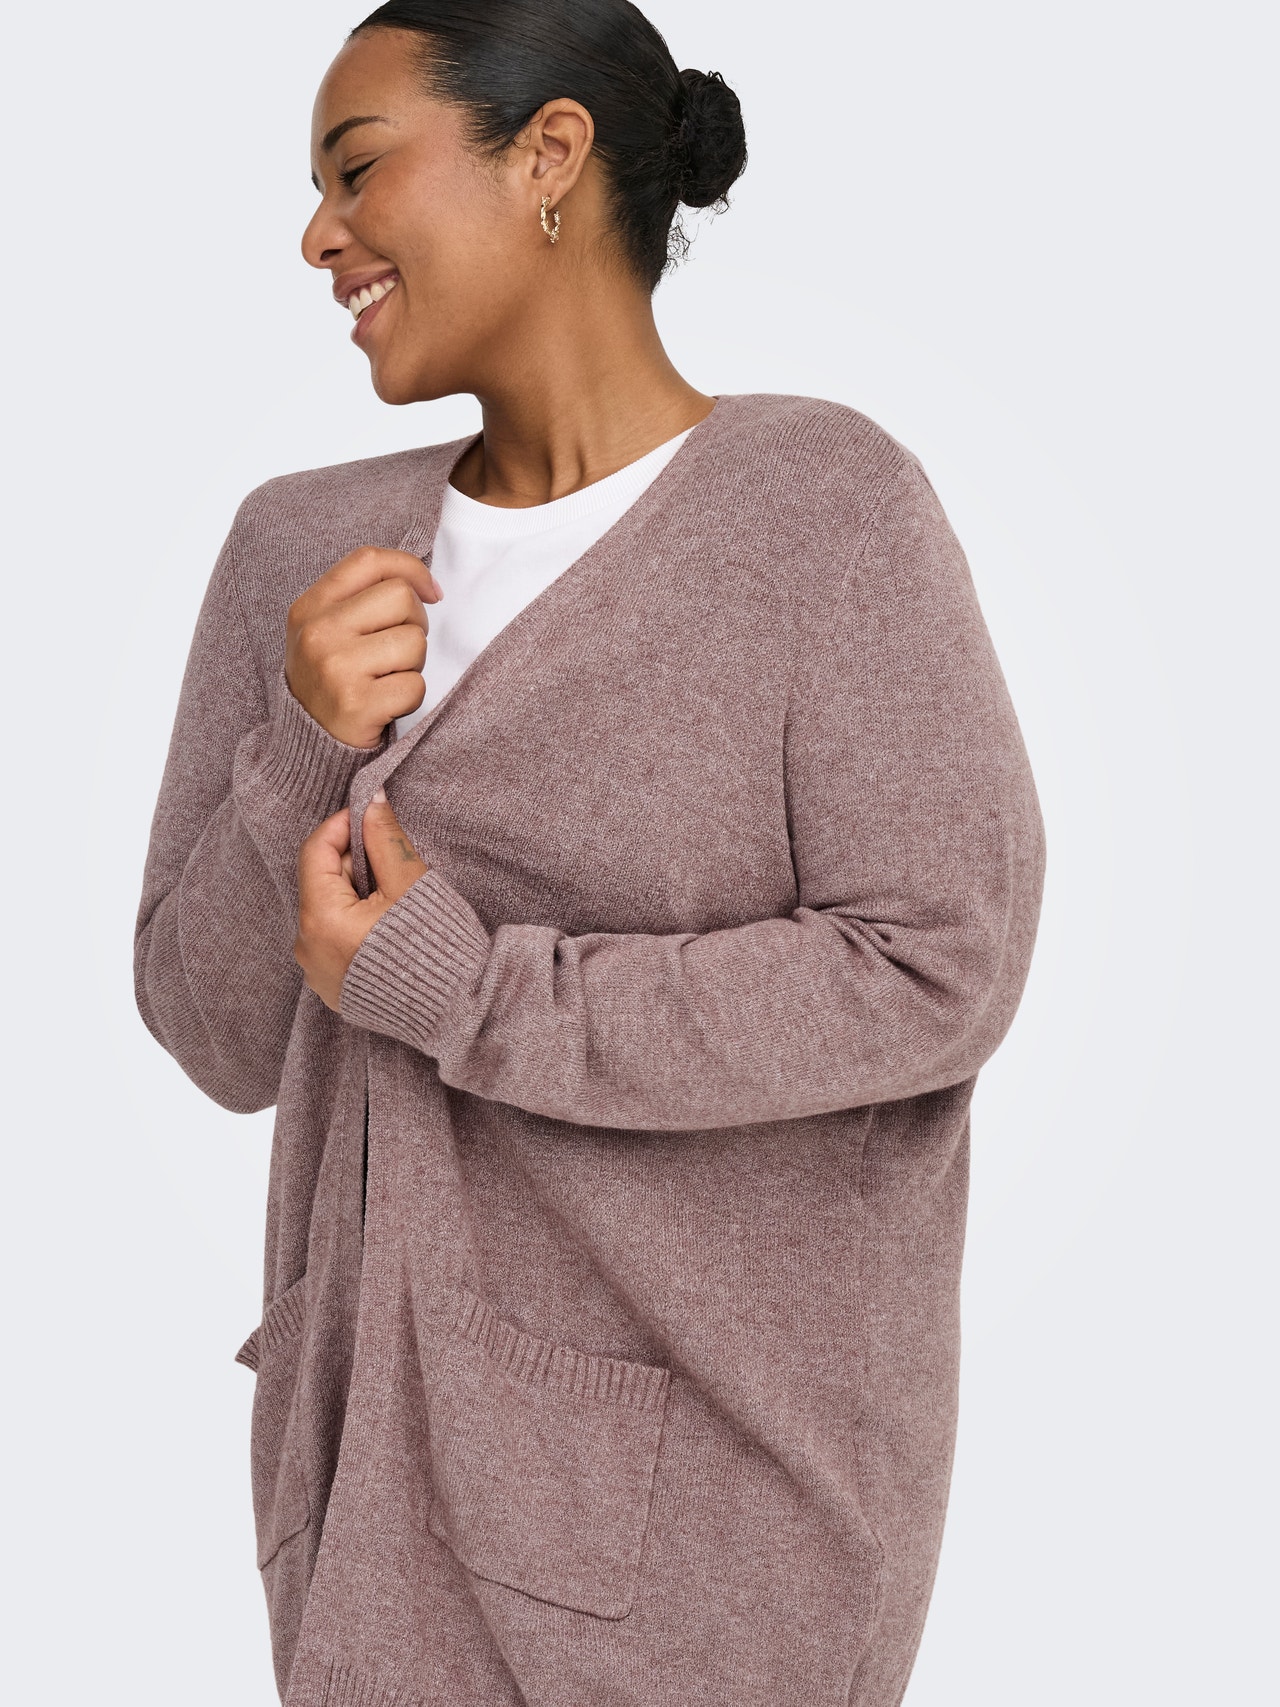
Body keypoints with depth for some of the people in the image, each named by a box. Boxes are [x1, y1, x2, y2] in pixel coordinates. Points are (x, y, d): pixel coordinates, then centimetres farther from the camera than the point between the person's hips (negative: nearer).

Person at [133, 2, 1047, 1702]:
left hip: (715, 1455, -4)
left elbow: (938, 977, -18)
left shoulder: (820, 498, -12)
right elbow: (220, 1036, 2)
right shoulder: (305, 550, 2)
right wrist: (307, 754, -17)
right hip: (386, 1438, 5)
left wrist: (444, 987, -18)